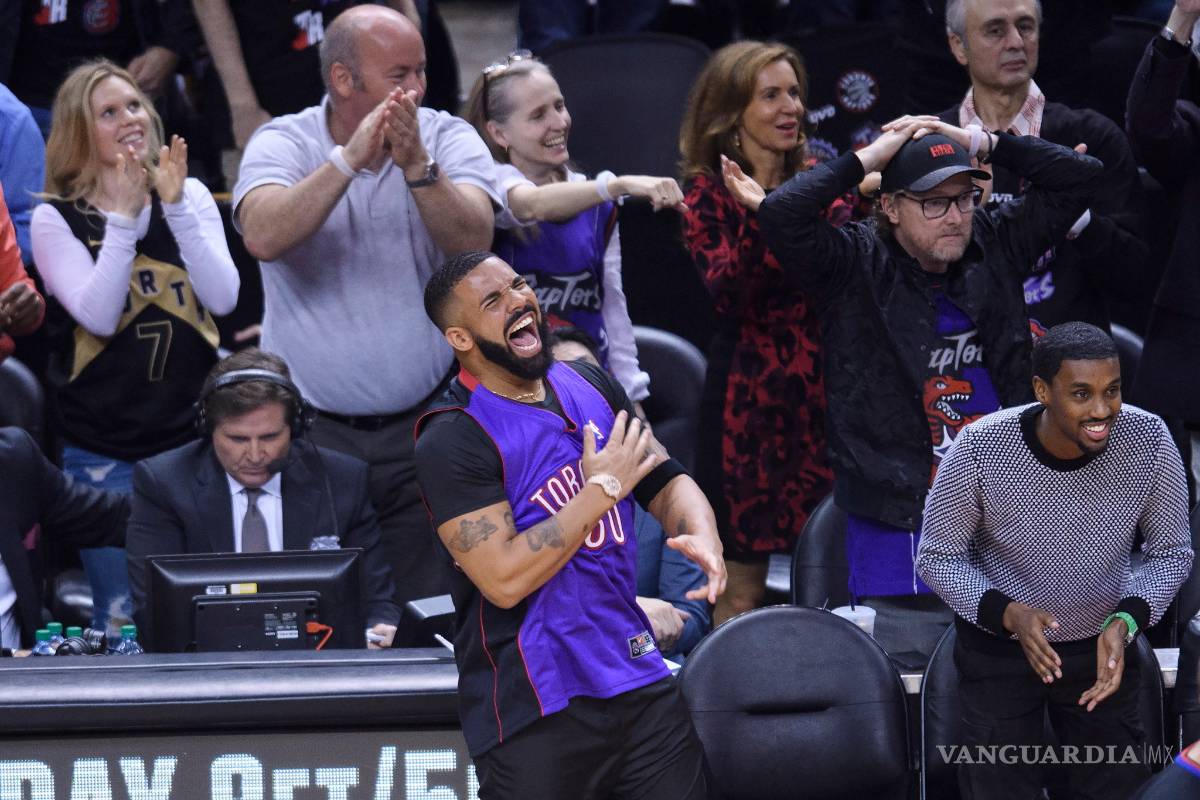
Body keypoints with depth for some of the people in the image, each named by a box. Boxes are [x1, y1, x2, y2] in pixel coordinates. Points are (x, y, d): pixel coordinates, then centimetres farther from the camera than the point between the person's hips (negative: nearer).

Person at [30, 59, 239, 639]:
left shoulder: (191, 197, 6)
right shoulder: (56, 219, -2)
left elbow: (223, 298, -7)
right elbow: (98, 315, -15)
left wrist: (176, 207, -14)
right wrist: (122, 218, -17)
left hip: (193, 438, 2)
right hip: (104, 454, -2)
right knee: (123, 622, 0)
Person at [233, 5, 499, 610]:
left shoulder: (448, 138, 2)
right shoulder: (283, 143, -2)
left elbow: (472, 240, -15)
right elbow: (264, 236, -22)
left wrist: (416, 167, -29)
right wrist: (349, 159, -29)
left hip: (423, 423, 1)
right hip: (311, 427, -1)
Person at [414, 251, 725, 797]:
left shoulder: (591, 387, 9)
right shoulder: (451, 440, -12)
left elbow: (666, 482, 16)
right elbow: (504, 579, -20)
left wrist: (702, 536, -7)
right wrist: (602, 489, -15)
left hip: (638, 679, 6)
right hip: (534, 707, -6)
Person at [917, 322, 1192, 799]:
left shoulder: (1149, 439, -21)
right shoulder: (980, 448, -26)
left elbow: (1171, 552, -7)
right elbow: (937, 557, -13)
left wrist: (1126, 621, -24)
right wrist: (1009, 614, -29)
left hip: (1101, 648, 2)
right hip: (997, 646, -2)